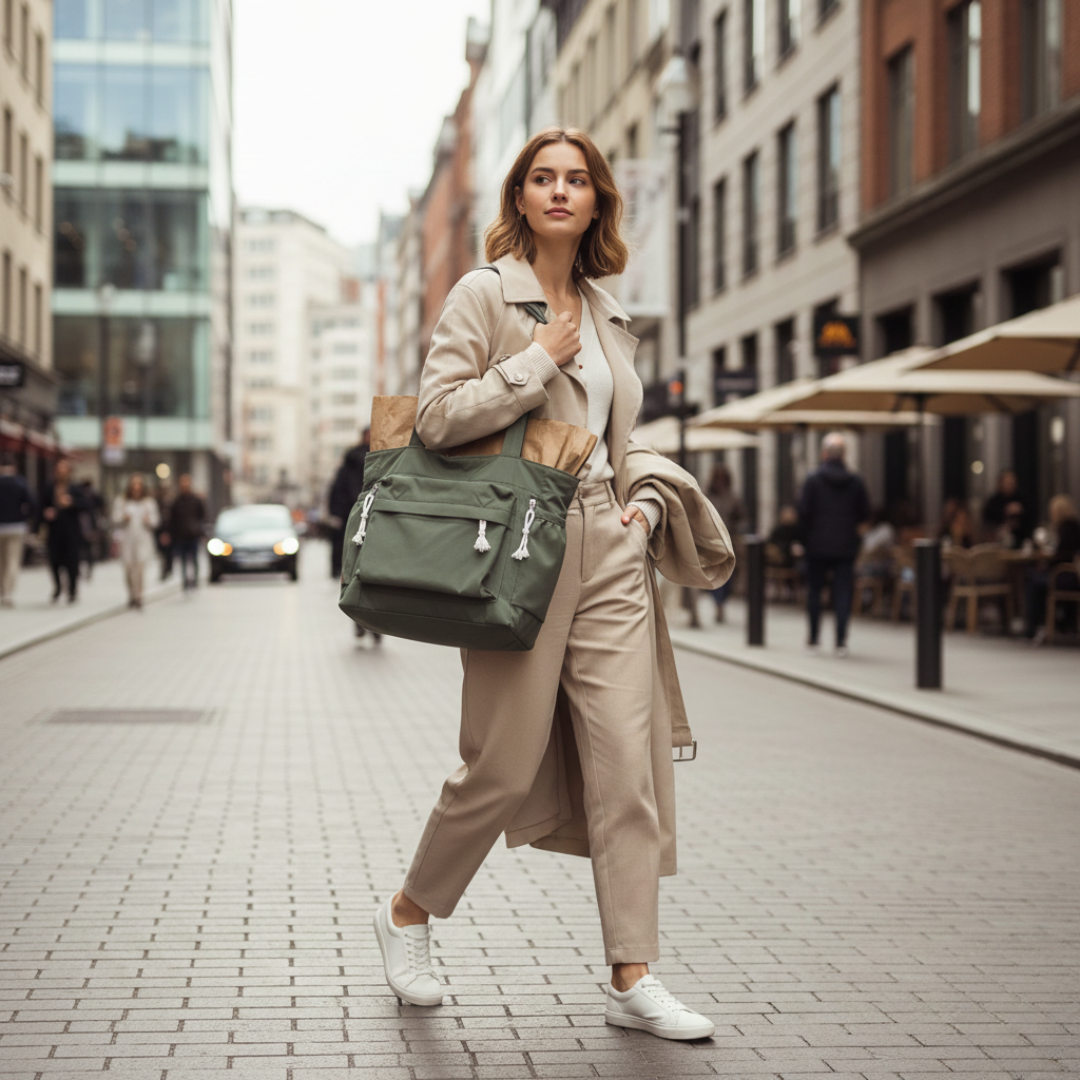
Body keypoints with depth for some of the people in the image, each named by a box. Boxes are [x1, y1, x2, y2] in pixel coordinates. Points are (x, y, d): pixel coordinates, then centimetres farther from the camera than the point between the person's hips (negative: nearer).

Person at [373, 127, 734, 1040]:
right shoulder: (483, 294, -2)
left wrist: (647, 499, 8)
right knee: (505, 766, 0)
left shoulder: (608, 316, 16)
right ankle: (409, 914, 26)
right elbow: (438, 415, -13)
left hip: (609, 553, 6)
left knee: (629, 762, 0)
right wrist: (540, 359, -11)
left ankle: (634, 978, 5)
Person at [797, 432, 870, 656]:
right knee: (843, 591, 2)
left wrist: (807, 533, 8)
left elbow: (803, 511, -10)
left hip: (817, 545, -1)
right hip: (845, 546, 1)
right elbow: (865, 512, 5)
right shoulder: (855, 481, -1)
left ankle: (813, 639, 14)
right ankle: (841, 640, -6)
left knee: (814, 590, 11)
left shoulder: (813, 479, -9)